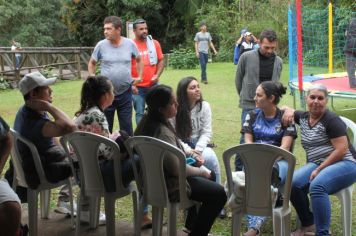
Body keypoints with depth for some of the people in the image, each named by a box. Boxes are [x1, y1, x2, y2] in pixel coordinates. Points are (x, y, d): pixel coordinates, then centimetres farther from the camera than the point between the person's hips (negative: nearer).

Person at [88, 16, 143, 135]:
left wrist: (139, 76, 6)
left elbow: (139, 60, 15)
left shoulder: (130, 44, -3)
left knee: (127, 126, 10)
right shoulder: (101, 45, -5)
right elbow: (92, 63, 9)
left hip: (125, 92, 1)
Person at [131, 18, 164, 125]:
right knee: (140, 113, 5)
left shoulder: (154, 43, 4)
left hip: (153, 85, 2)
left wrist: (157, 75, -7)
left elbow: (161, 61, 9)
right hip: (137, 87, -2)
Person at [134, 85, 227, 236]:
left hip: (155, 178, 10)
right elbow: (177, 169, -25)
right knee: (218, 193, -11)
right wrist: (202, 171, -10)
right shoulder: (162, 132, -30)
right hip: (169, 185, -10)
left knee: (206, 178, 27)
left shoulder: (147, 121, 0)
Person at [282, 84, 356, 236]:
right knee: (293, 183, -24)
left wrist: (319, 169, -16)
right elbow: (287, 109, 33)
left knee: (317, 185, -37)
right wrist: (288, 111, 8)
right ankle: (308, 224, -2)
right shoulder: (303, 117, 14)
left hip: (344, 164, -6)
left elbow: (341, 150, -13)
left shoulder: (331, 120, -7)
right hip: (317, 164, 6)